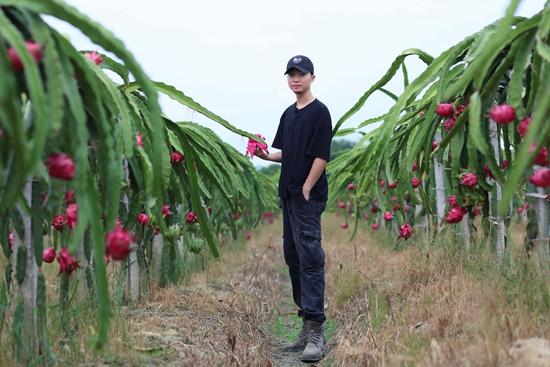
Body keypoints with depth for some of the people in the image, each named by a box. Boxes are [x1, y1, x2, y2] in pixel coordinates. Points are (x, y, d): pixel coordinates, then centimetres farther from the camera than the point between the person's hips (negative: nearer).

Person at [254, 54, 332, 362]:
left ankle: (316, 331, -13)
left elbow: (321, 156, -12)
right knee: (293, 256, 10)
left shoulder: (320, 111, -6)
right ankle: (308, 325, 19)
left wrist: (306, 190, -15)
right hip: (289, 195, 9)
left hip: (309, 196, -9)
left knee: (310, 256, -13)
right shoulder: (289, 114, 18)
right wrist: (265, 155, 2)